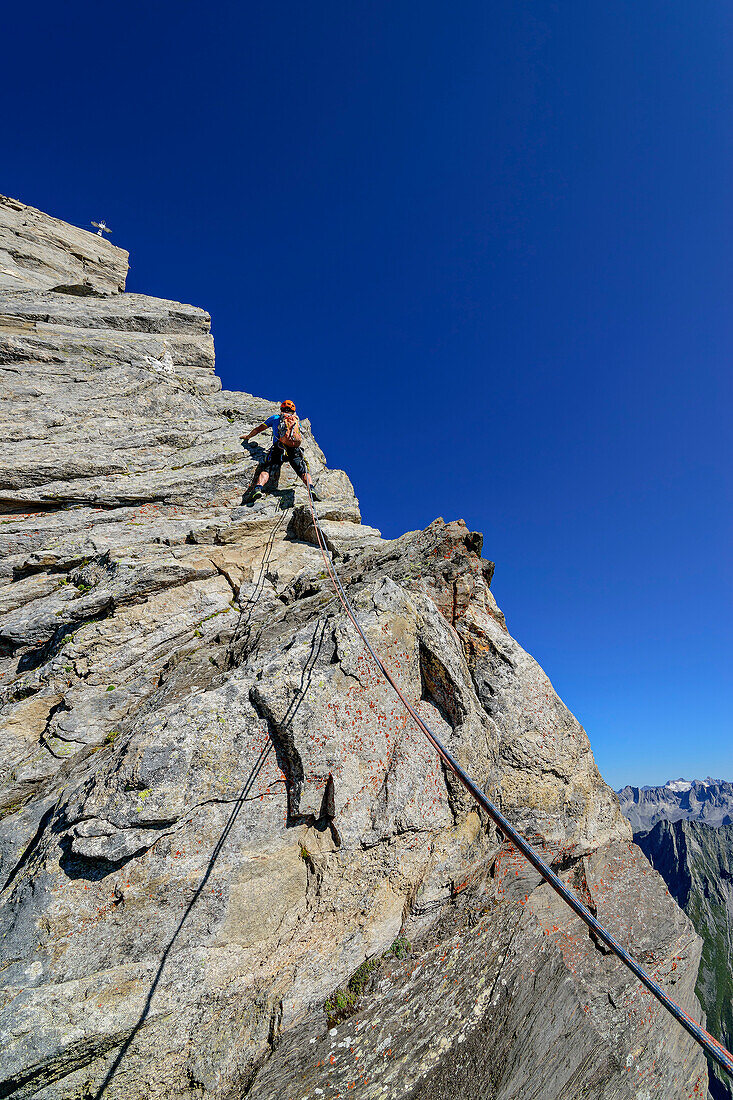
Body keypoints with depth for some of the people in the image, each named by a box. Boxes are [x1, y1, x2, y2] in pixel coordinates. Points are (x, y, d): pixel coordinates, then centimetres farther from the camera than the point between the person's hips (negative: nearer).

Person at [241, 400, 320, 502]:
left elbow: (258, 429, 33)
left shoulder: (275, 418, 27)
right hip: (296, 450, 2)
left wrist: (248, 437, 49)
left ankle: (258, 487, -35)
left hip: (279, 448, -1)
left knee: (266, 470, -11)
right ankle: (311, 488, -25)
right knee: (303, 471, 1)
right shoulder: (297, 421, 32)